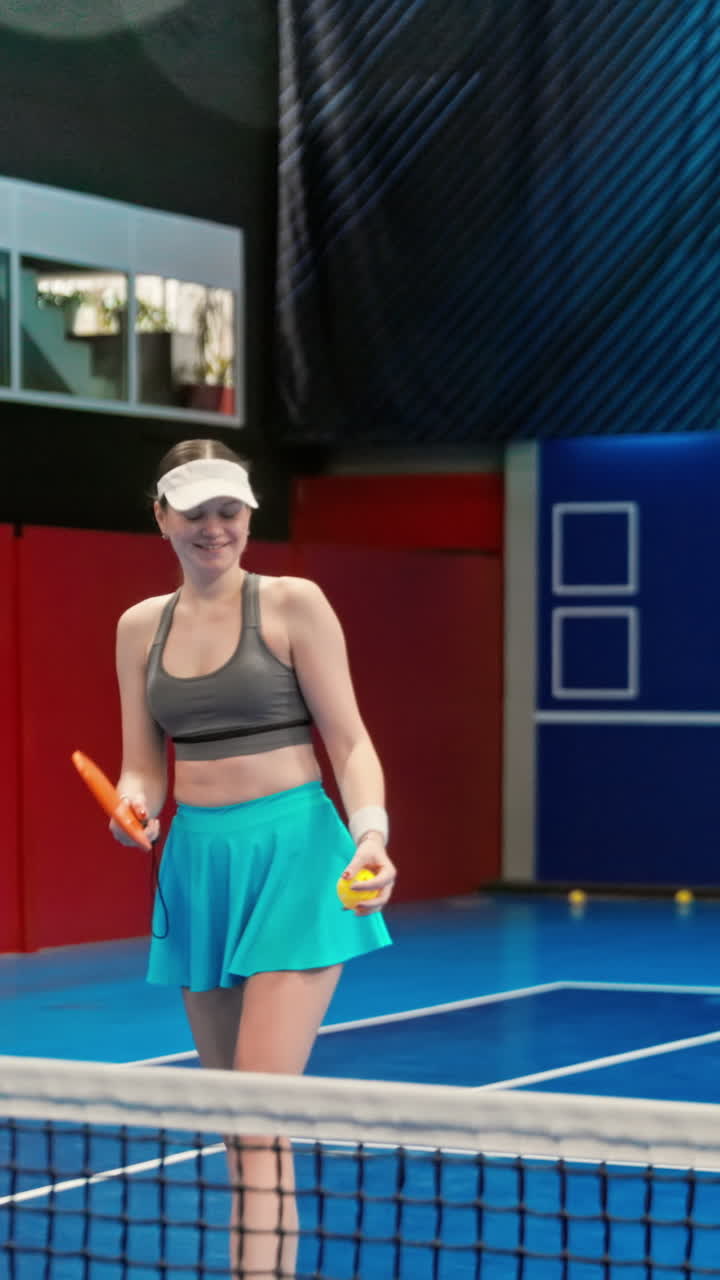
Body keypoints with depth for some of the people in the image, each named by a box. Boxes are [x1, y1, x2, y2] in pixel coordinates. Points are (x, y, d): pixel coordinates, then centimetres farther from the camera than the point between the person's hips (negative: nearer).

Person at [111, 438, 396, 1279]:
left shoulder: (293, 604, -4)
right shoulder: (141, 626, 10)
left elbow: (348, 741, -5)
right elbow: (143, 769, 12)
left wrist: (369, 833, -22)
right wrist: (136, 807, -10)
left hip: (291, 855, -5)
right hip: (196, 858, 5)